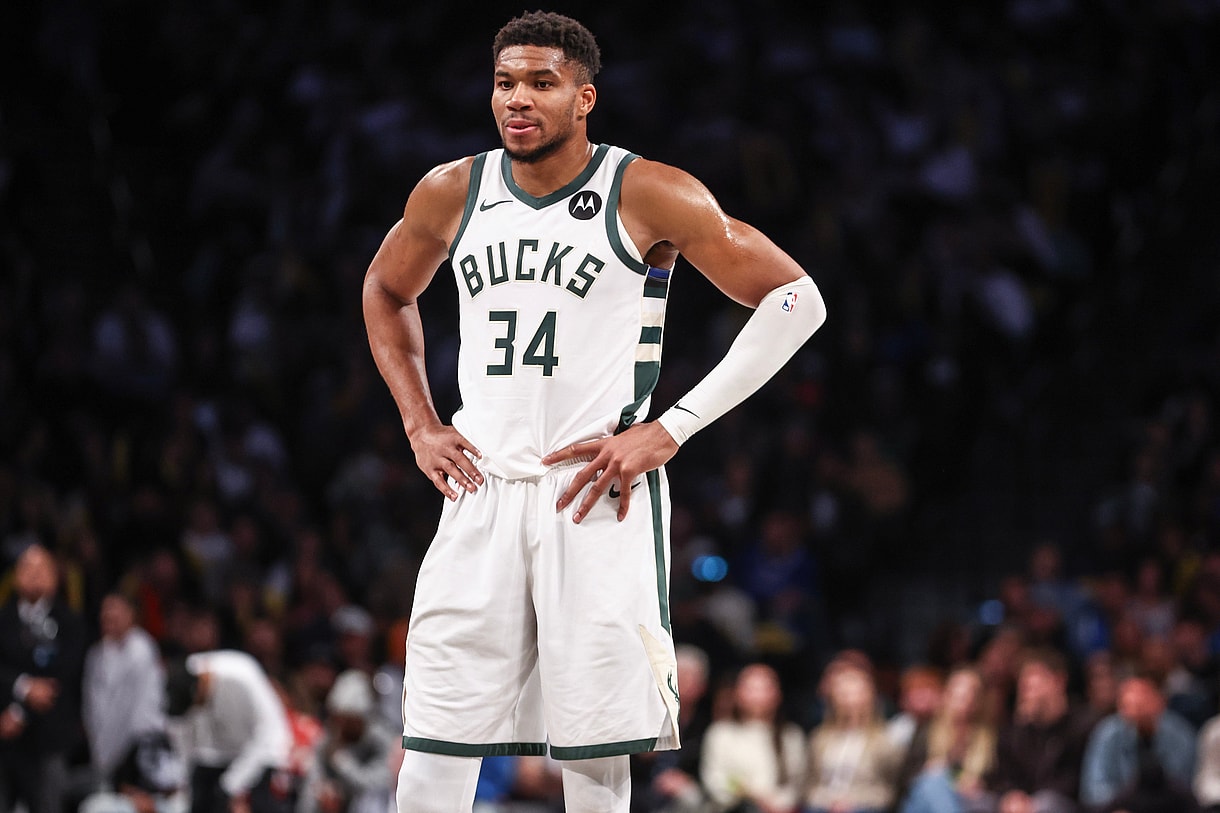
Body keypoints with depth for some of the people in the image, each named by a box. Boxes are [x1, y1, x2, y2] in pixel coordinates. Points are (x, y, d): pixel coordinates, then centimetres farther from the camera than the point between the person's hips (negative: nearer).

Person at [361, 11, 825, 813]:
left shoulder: (647, 196, -7)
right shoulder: (451, 194, 7)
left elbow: (797, 300, -5)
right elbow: (386, 292, 28)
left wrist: (670, 430, -10)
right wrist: (419, 424, 13)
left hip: (599, 497, -4)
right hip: (482, 491, 4)